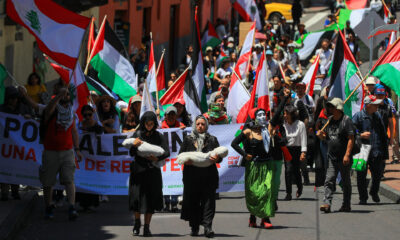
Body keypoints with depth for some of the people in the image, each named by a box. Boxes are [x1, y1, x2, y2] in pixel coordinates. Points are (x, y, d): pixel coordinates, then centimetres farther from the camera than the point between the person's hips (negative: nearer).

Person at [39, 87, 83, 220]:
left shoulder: (71, 113, 10)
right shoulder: (51, 111, -5)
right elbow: (50, 108, -31)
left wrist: (77, 149, 10)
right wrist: (59, 96, -48)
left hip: (67, 151, 2)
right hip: (51, 152, -2)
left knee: (69, 180, -11)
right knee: (48, 182, 5)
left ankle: (72, 207, -20)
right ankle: (48, 208, 19)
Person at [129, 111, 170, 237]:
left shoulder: (158, 136, 4)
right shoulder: (137, 134, 4)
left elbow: (167, 152, -1)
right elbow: (131, 153, 1)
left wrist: (157, 158, -18)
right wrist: (134, 145, -20)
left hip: (153, 171, 0)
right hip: (138, 170, 0)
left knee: (151, 198, -1)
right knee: (137, 196, -5)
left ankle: (147, 227, 6)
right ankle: (137, 222, 19)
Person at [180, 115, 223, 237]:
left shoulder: (212, 140, 13)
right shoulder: (188, 139, 14)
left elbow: (220, 156, 9)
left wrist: (216, 159, -15)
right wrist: (185, 161, -11)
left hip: (208, 176, -1)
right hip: (192, 176, 1)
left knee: (208, 201, -9)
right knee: (192, 201, 2)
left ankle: (208, 227, -14)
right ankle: (194, 227, 12)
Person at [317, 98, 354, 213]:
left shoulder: (346, 120, -9)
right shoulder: (330, 121, 12)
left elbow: (351, 139, -14)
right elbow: (327, 137, 22)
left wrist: (347, 155, -21)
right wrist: (321, 135, -2)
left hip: (344, 159, -6)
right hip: (332, 158, 6)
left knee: (346, 182, 6)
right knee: (329, 181, -5)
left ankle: (346, 205, 14)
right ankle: (327, 203, -11)